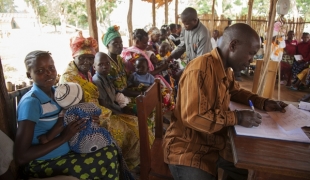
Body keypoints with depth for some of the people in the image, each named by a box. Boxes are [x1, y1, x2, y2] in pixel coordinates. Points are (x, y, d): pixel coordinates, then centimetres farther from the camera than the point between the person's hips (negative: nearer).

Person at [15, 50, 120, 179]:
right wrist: (63, 137, -23)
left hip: (66, 152, 7)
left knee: (111, 151, -3)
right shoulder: (31, 102, -20)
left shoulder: (57, 93, 2)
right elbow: (20, 157, -22)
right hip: (42, 164, -7)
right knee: (107, 161, -18)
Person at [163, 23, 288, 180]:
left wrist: (263, 103, 7)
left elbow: (236, 91, 21)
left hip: (216, 142, 9)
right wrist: (237, 117, -24)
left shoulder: (226, 68, 1)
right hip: (187, 148, -8)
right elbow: (194, 117, -31)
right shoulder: (200, 69, -27)